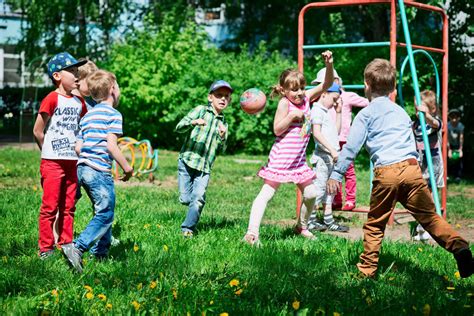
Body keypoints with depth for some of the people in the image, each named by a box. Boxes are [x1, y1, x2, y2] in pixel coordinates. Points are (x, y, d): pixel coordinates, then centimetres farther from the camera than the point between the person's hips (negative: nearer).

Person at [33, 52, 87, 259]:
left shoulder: (79, 102, 10)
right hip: (52, 163, -6)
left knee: (68, 207, 11)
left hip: (72, 162, 6)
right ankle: (45, 248, 5)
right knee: (50, 206, -2)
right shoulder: (52, 99, -9)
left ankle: (66, 246, 18)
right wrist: (50, 152, 3)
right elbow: (38, 131, -6)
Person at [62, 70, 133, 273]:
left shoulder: (88, 115, 18)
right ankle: (77, 247, -22)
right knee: (105, 216, -7)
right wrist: (127, 167, -8)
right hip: (100, 171, -9)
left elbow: (78, 147, 14)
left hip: (82, 168, 9)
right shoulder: (113, 114, -6)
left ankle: (100, 252, 22)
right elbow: (111, 145, -16)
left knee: (102, 212, 20)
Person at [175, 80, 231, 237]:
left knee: (199, 199, -12)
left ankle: (188, 228, -1)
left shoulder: (223, 123, 14)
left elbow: (221, 150, 15)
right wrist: (193, 122, -26)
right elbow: (179, 127, -8)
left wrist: (223, 137, -5)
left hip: (205, 168, 3)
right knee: (185, 198, -3)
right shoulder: (200, 110, 1)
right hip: (187, 161, -3)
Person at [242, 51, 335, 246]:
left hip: (299, 160, 7)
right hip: (281, 157, -7)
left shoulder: (306, 98, 6)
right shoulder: (284, 103, -11)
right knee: (267, 193, -10)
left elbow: (327, 84, 5)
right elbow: (277, 129, -15)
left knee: (311, 194, 10)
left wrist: (329, 65, -9)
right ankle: (252, 232, -17)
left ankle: (301, 226, 31)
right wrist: (292, 116, -23)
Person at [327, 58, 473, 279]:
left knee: (375, 224, 8)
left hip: (386, 172, -3)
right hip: (411, 168, 4)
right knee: (428, 215, 1)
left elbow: (351, 147, 1)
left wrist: (336, 175, 3)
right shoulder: (401, 112, 23)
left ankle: (367, 268, 11)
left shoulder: (366, 114, 8)